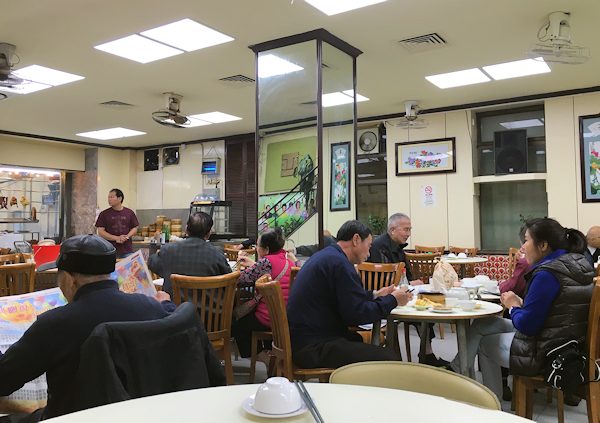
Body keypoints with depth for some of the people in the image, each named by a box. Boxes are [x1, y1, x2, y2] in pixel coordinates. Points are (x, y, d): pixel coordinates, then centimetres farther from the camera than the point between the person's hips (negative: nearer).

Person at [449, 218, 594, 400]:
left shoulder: (547, 274, -24)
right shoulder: (579, 262, 5)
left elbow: (526, 325, -22)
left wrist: (514, 306, -3)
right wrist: (522, 302, 5)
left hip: (546, 356, -9)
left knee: (484, 342, 12)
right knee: (483, 324, 15)